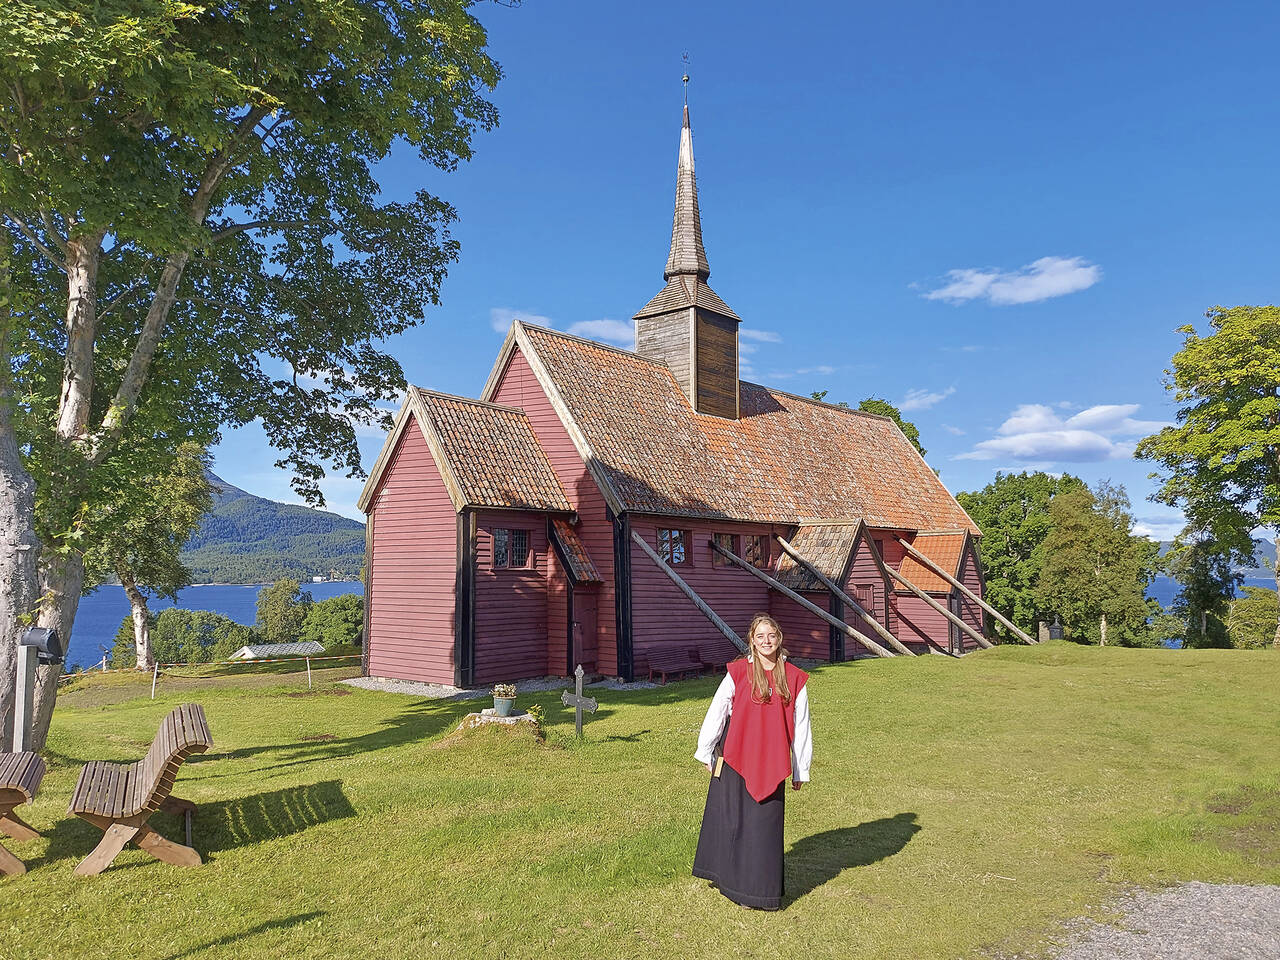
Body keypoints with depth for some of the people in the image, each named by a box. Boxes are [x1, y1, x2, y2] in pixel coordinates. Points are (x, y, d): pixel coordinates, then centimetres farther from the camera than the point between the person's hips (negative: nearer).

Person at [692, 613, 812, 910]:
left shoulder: (794, 678, -1)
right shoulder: (738, 672, -6)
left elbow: (800, 726, 5)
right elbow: (717, 711, 1)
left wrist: (800, 770, 7)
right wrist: (706, 752, 6)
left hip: (771, 763, 1)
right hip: (735, 758, -1)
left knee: (765, 824, 5)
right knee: (731, 819, 8)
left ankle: (761, 885, 21)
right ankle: (731, 879, 27)